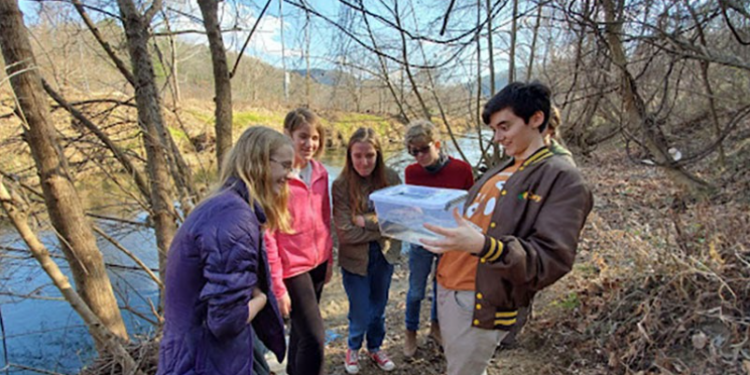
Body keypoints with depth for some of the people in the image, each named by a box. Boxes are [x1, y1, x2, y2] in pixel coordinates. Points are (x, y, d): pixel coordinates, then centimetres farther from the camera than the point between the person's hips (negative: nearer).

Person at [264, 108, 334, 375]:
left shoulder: (320, 172, 2)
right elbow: (266, 235, -17)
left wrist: (329, 258, 13)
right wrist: (277, 287, -16)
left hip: (317, 263, 7)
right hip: (292, 268, -6)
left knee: (302, 327, 22)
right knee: (315, 337, -4)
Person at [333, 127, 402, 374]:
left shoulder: (391, 178, -9)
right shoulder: (341, 185, -16)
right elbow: (346, 232, -19)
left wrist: (368, 221, -21)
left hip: (385, 255, 3)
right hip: (355, 259, -3)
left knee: (378, 307, 21)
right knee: (361, 313, 11)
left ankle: (375, 348, 48)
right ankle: (353, 348, 43)